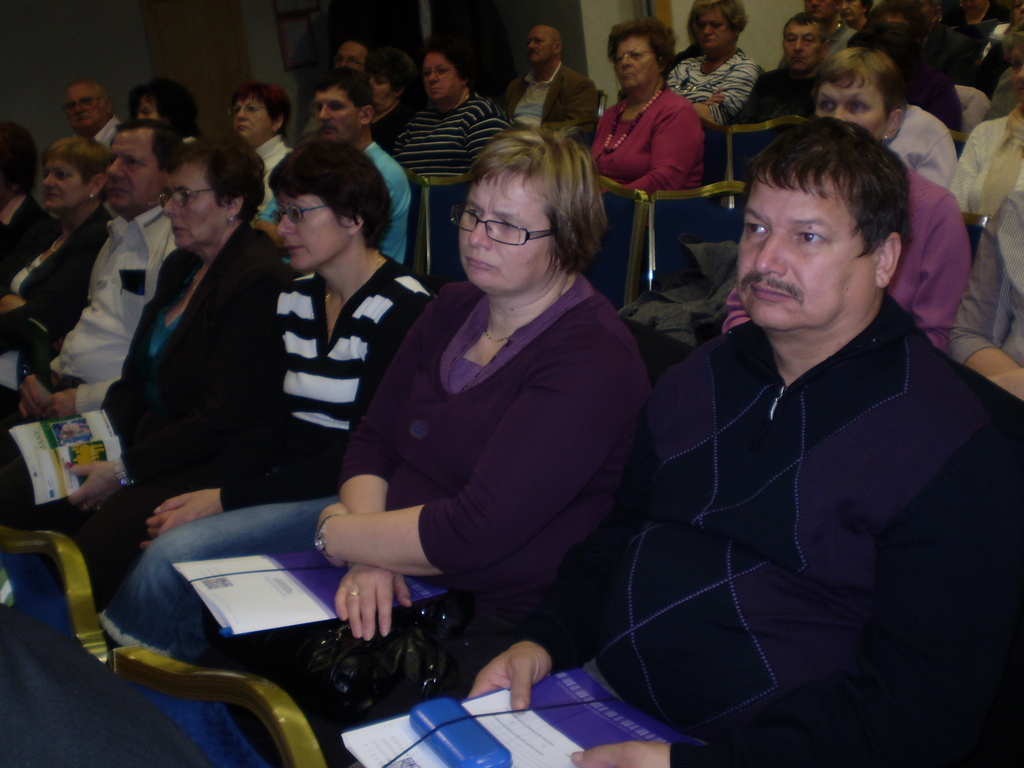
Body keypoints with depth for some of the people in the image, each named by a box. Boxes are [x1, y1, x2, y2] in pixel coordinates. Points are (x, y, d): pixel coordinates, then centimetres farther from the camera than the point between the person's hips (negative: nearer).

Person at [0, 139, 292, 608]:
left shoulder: (258, 280, -17)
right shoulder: (180, 266, 14)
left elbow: (223, 421, -20)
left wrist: (126, 471, -16)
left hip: (214, 461, -10)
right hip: (150, 435, 10)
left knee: (94, 548, -27)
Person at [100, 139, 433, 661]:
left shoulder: (401, 308, -12)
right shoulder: (295, 300, 13)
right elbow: (271, 424, 12)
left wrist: (226, 499, -17)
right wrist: (198, 490, -6)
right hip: (292, 486, 7)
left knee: (176, 551, -24)